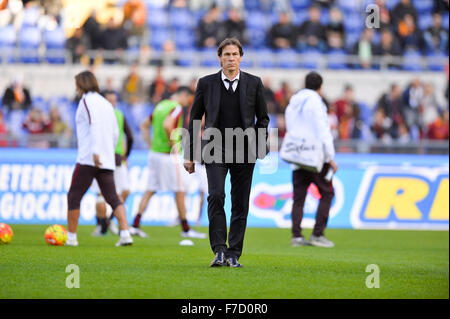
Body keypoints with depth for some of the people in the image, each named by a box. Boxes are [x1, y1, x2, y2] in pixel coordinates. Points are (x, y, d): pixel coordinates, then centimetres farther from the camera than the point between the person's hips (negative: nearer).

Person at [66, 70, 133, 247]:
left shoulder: (87, 101, -4)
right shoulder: (107, 104, 19)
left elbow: (95, 124, -19)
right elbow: (115, 133, 21)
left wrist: (95, 152, -26)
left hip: (88, 159, -7)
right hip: (107, 162, 7)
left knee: (74, 197, 3)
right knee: (113, 198, 2)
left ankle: (71, 237, 6)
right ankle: (125, 233, -12)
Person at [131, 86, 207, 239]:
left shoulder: (161, 105, 15)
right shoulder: (176, 107, -11)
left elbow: (144, 125, 22)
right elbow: (167, 125, -30)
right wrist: (174, 144, -19)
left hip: (154, 153, 8)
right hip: (168, 156, -8)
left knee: (150, 191, 8)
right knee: (180, 190, 1)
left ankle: (135, 225, 2)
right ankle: (185, 229, 7)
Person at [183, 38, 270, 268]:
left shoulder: (254, 83, 6)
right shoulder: (206, 83, 4)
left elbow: (263, 118, 12)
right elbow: (194, 120, 9)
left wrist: (261, 147, -1)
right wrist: (189, 155, 6)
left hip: (244, 152, 1)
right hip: (215, 151, -1)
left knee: (240, 204, 3)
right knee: (216, 196, -18)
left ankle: (234, 255, 10)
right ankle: (219, 250, -16)